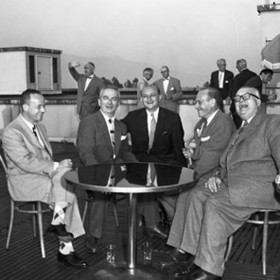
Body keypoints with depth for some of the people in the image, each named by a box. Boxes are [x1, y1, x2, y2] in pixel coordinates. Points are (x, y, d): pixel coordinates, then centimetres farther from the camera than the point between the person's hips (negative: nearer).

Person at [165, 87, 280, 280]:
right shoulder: (240, 130, 27)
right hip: (231, 183, 8)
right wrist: (217, 176, 5)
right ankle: (191, 252, -9)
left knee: (214, 203, -26)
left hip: (259, 187, -8)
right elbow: (225, 163, 27)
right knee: (197, 194, -12)